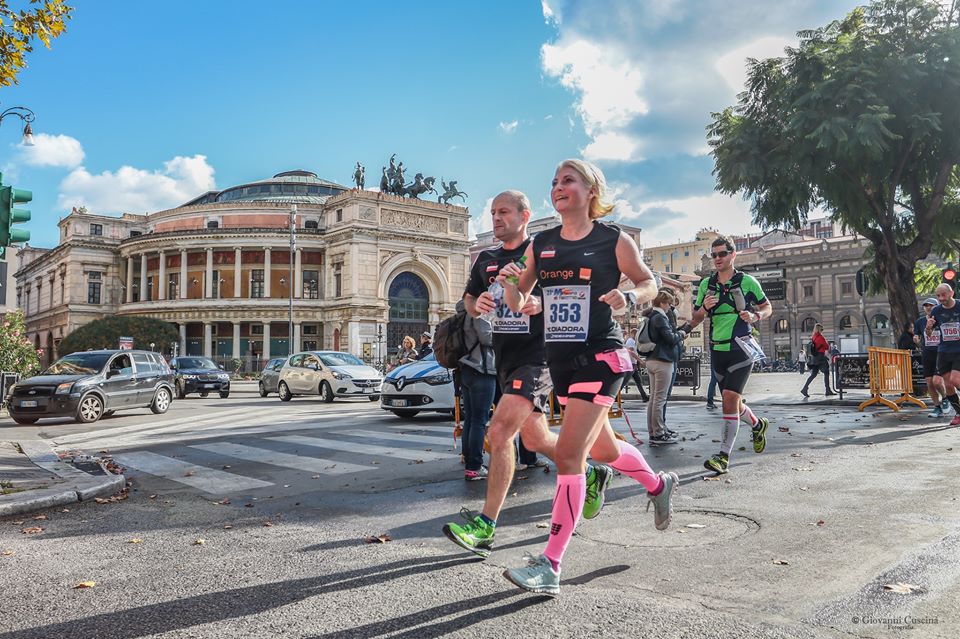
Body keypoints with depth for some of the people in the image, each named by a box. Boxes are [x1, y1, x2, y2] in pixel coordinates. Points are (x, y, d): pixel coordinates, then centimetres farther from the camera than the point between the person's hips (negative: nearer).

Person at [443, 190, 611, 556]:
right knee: (534, 439, 16)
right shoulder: (485, 260, 14)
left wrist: (542, 304, -23)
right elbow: (469, 301, 18)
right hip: (505, 358, 8)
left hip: (536, 355, -8)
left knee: (499, 431, -19)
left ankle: (486, 527, -13)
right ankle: (590, 476, 40)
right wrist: (477, 304, -6)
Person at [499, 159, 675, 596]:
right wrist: (510, 284, -14)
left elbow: (649, 284, 7)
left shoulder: (614, 241, -5)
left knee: (568, 454, -14)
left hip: (601, 358, -6)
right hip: (560, 359, 6)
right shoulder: (540, 244, 8)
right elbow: (518, 306, 8)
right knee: (602, 449, 21)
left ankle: (550, 565, -6)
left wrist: (627, 297, -15)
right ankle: (659, 484, 51)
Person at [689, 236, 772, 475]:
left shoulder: (747, 281, -1)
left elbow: (767, 307, 9)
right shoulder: (706, 284, 8)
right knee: (732, 402, 15)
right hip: (717, 350, 5)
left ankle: (724, 456, -13)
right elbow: (694, 321, 9)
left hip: (741, 348, -5)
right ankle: (757, 424, 46)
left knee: (730, 397, -16)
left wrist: (755, 316, -13)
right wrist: (704, 308, -13)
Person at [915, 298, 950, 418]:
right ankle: (938, 408, 16)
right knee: (930, 384, 3)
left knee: (937, 381, -15)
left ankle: (944, 398, 15)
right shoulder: (920, 321, 6)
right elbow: (917, 338, 12)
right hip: (927, 356, 4)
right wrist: (916, 340, -11)